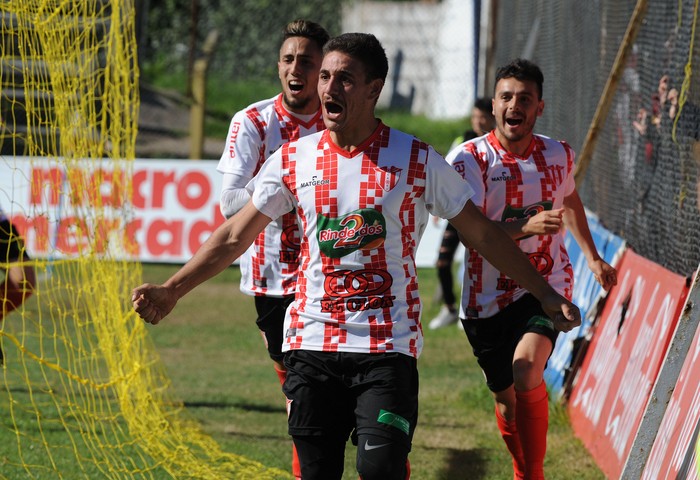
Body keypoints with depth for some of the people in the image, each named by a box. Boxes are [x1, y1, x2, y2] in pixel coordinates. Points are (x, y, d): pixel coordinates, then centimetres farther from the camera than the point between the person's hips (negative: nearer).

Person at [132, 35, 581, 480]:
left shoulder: (417, 160, -1)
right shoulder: (292, 159, 6)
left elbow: (482, 233, 7)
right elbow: (235, 236, 13)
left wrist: (545, 293, 6)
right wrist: (172, 289, 8)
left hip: (387, 345, -3)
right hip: (312, 341, 3)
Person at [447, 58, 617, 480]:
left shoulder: (559, 156, 1)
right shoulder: (470, 158, -10)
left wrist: (593, 257, 31)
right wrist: (527, 226, -38)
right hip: (487, 297, 0)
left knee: (526, 374, -25)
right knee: (506, 398, 10)